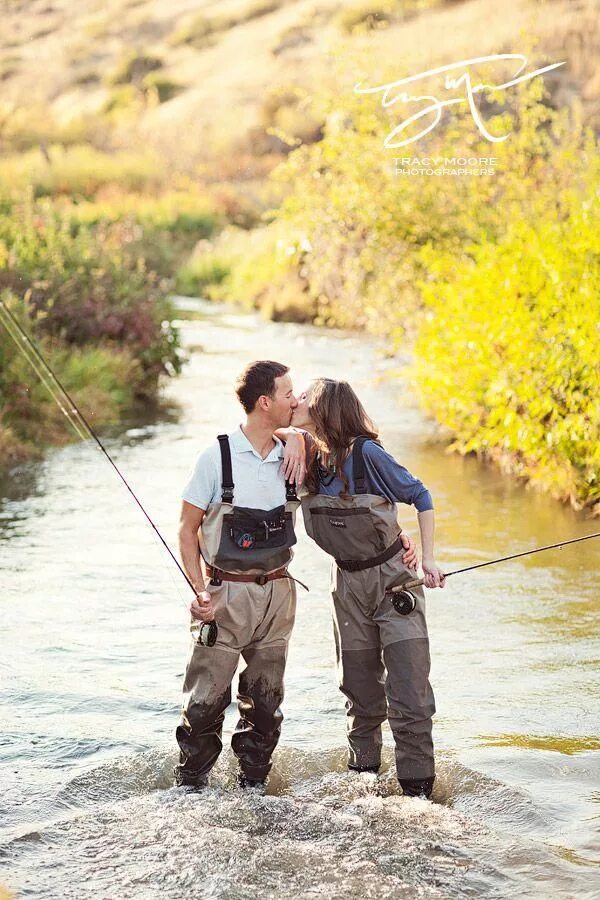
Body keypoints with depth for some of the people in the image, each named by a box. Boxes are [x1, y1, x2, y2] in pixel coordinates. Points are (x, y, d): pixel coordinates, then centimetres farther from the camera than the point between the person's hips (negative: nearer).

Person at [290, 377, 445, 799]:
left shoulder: (367, 453, -16)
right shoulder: (308, 461, -1)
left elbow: (420, 496, -6)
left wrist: (428, 558, -9)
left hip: (394, 577, -5)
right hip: (349, 583, 5)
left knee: (409, 691, -8)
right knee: (360, 690, 12)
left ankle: (417, 790, -3)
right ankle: (362, 776, 26)